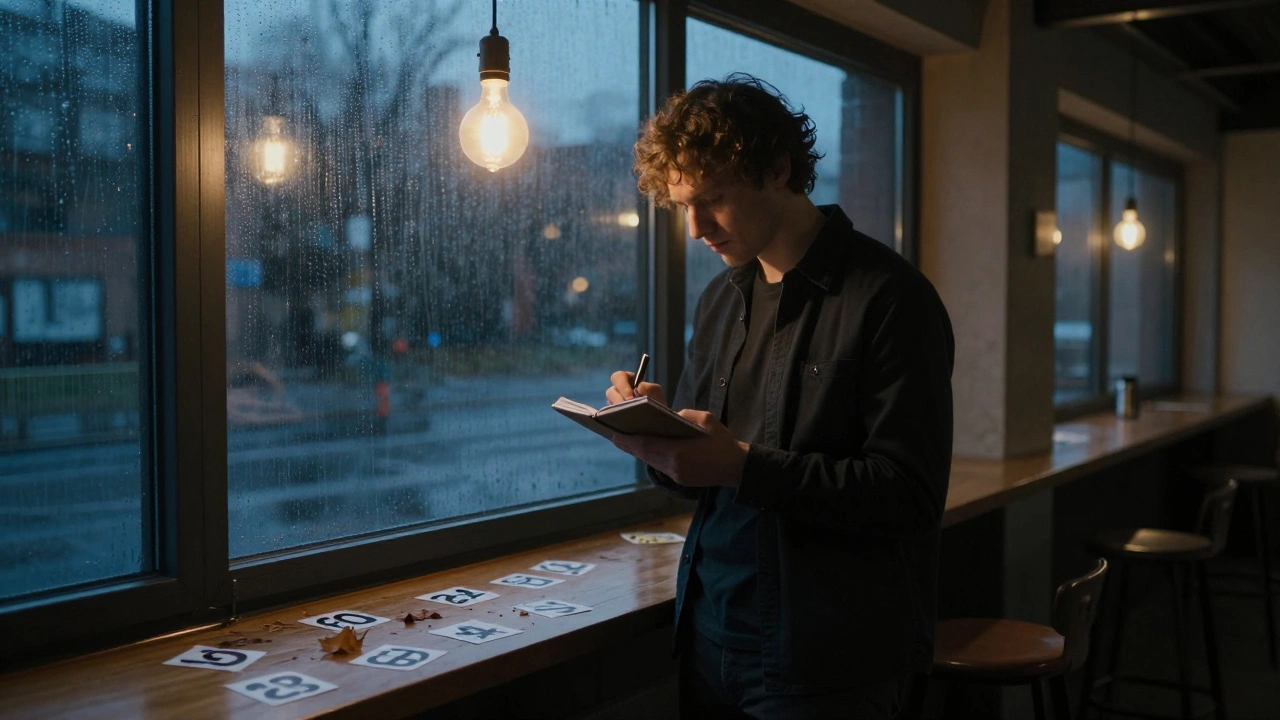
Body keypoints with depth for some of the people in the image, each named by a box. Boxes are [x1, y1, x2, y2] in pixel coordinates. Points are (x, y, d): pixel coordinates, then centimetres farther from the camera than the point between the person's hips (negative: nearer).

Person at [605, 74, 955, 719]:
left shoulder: (889, 298, -12)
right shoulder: (720, 300, 10)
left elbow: (911, 495, -18)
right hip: (710, 635, 7)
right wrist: (657, 437, -8)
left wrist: (745, 467, -25)